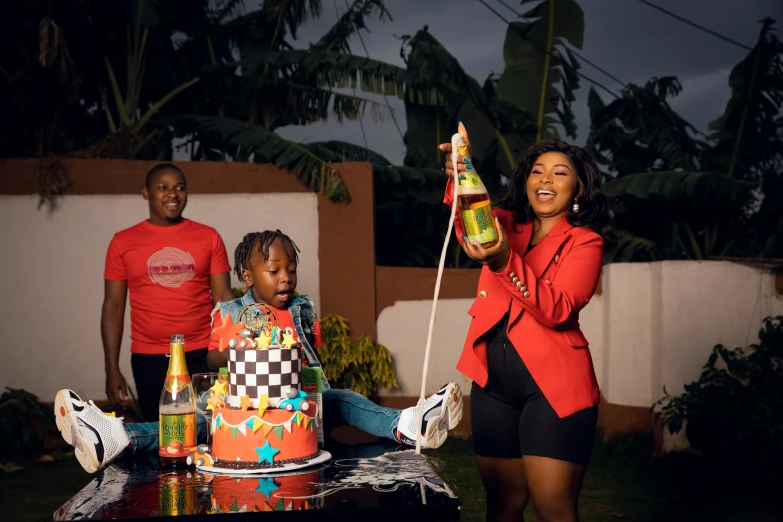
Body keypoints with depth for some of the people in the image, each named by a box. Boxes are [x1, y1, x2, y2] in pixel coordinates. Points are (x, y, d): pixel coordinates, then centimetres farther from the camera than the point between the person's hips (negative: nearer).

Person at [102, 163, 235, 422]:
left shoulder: (208, 237, 4)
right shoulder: (123, 242, 3)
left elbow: (224, 298, 3)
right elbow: (113, 306, 4)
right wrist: (112, 369, -2)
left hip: (203, 356, 0)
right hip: (148, 360, 0)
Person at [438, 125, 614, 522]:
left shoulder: (585, 241, 0)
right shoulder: (506, 226, 13)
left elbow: (557, 310, -15)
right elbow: (469, 228, -11)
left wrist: (505, 263, -29)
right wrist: (461, 177, -31)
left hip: (553, 384, -4)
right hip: (494, 380, 4)